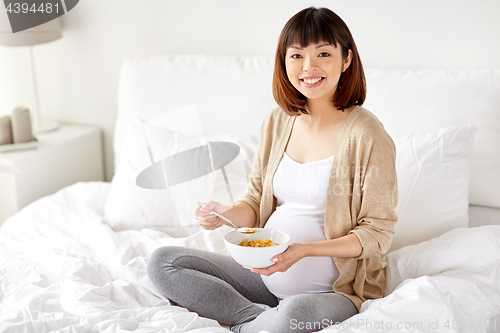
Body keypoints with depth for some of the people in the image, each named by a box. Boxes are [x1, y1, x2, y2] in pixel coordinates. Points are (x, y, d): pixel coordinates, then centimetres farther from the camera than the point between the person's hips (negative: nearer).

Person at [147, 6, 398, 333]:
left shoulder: (366, 135, -14)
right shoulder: (278, 122, 5)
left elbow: (377, 233, -11)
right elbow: (256, 202, 11)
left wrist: (304, 250, -23)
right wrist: (225, 214, -12)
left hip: (334, 289, -6)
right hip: (265, 274, 6)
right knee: (163, 262, -4)